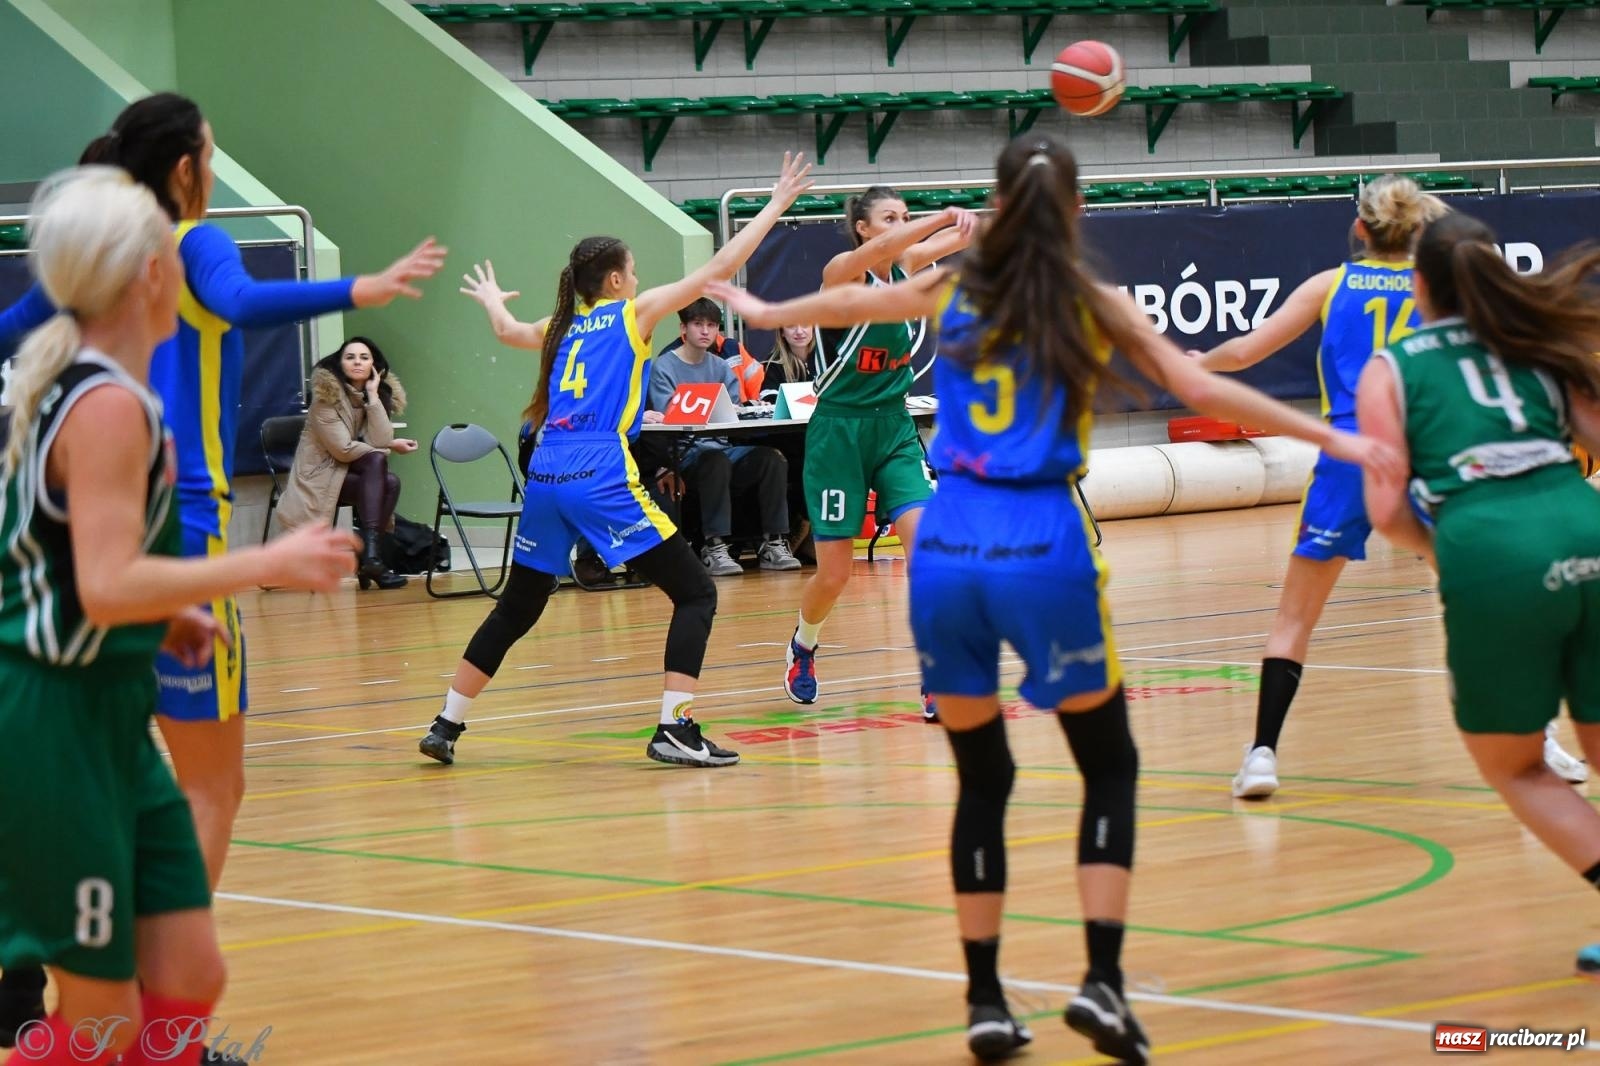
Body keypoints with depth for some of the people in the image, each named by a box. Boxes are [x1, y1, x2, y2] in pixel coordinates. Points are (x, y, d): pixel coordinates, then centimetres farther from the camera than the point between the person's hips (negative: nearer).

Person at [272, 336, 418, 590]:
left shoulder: (380, 393, 5)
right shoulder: (327, 392, -13)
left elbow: (380, 441, -12)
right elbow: (342, 449, -18)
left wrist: (373, 395, -13)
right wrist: (391, 447, -10)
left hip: (350, 473, 6)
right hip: (319, 478, -6)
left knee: (391, 483, -24)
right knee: (376, 460, -28)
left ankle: (371, 557, -19)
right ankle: (369, 554, -37)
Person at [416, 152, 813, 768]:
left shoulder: (565, 326, 20)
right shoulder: (634, 313, 5)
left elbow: (508, 331, 41)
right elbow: (718, 268, 3)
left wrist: (491, 300, 64)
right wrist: (777, 205, 9)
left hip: (546, 478, 6)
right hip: (604, 478, -6)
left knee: (516, 610, 20)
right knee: (696, 593, 0)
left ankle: (446, 726, 20)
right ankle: (675, 729, -12)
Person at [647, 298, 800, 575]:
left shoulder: (721, 367, 18)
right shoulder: (663, 367, 0)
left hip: (723, 446, 5)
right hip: (685, 454, -5)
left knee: (772, 458, -20)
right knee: (715, 460, -38)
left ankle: (774, 543, -17)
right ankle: (714, 547, -35)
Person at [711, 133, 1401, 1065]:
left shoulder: (951, 291, 12)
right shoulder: (1094, 304, 3)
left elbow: (847, 303, 31)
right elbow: (1204, 390, -3)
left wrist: (760, 311, 50)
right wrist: (1330, 437, 3)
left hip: (947, 550, 3)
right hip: (1046, 551, -3)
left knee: (982, 779, 15)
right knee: (1110, 766, 11)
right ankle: (1102, 980, -5)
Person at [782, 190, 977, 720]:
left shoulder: (907, 264, 3)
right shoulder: (841, 271, -14)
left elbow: (965, 236, -6)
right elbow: (880, 248, -35)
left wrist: (967, 221, -29)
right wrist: (945, 215, -45)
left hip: (894, 427, 4)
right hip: (839, 430, -4)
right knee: (834, 575, 2)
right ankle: (803, 646, 36)